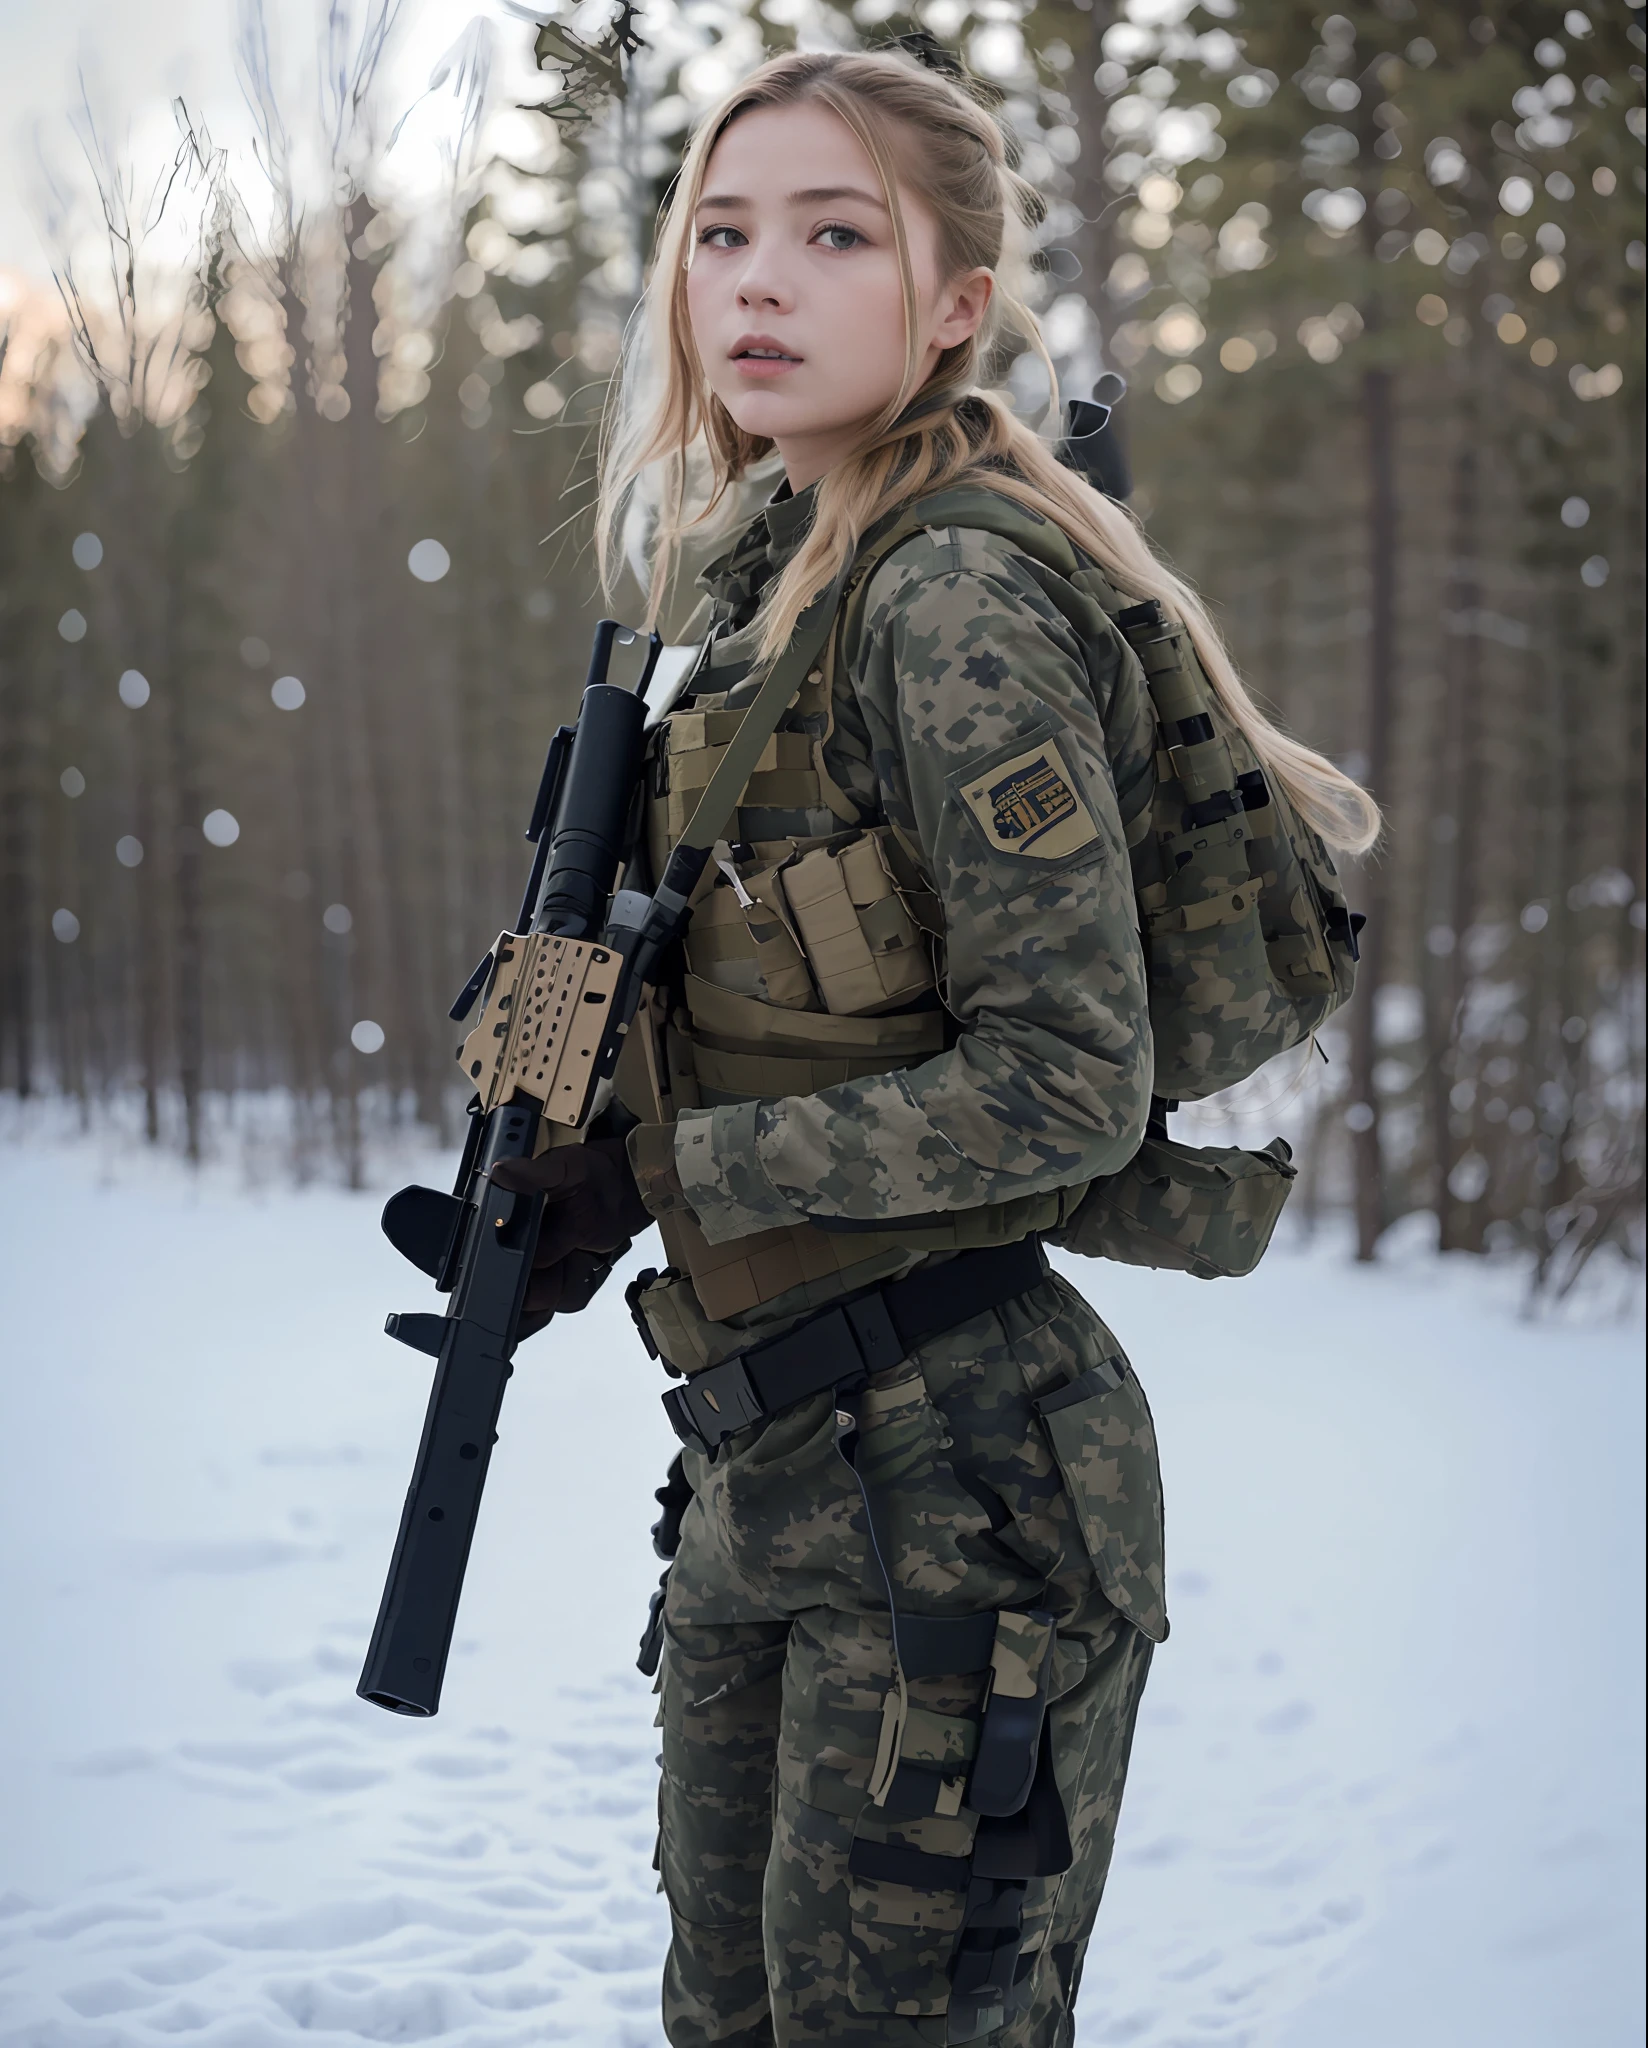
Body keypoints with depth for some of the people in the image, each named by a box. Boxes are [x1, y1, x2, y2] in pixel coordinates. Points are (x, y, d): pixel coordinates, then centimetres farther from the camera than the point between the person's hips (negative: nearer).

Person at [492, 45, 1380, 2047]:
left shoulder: (958, 600, -17)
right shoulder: (772, 582, 11)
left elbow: (1068, 1086, -21)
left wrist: (672, 1174, -15)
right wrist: (566, 1168, 4)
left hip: (950, 1481, -9)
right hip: (768, 1457, 9)